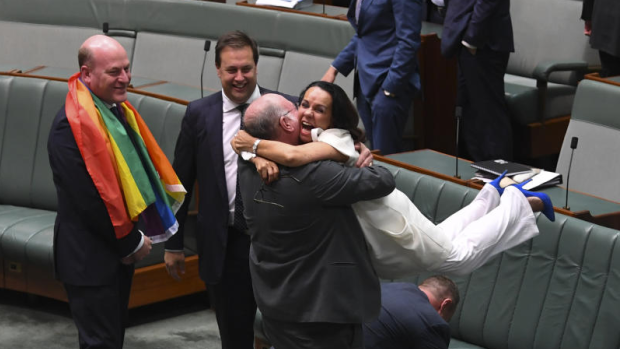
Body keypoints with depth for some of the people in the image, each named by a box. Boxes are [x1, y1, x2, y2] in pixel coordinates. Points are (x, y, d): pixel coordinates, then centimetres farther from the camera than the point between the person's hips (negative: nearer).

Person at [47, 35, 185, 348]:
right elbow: (89, 198, -24)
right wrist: (132, 242, -14)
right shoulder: (72, 124, -22)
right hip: (91, 260, -9)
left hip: (120, 250, 9)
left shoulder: (119, 110, 6)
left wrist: (136, 236, 4)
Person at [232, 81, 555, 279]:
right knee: (441, 241, 27)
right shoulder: (300, 139, -7)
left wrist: (254, 144, -39)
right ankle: (492, 194, 46)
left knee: (459, 256, 9)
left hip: (383, 218, -8)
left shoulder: (335, 139, -34)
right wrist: (261, 157, -33)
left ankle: (520, 202, 26)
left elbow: (293, 156, -51)